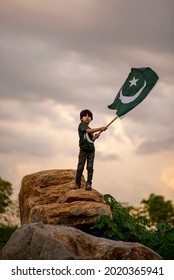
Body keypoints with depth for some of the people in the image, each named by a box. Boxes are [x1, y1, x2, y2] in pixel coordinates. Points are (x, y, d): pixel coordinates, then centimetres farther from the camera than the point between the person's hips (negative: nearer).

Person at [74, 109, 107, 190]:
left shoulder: (90, 129, 17)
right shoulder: (81, 125, -4)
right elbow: (89, 131, -22)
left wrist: (95, 137, -1)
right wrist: (101, 128, -24)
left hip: (91, 150, 6)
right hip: (83, 150, -6)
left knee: (90, 167, -2)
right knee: (80, 167, -2)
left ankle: (89, 184, -3)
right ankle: (77, 184, 6)